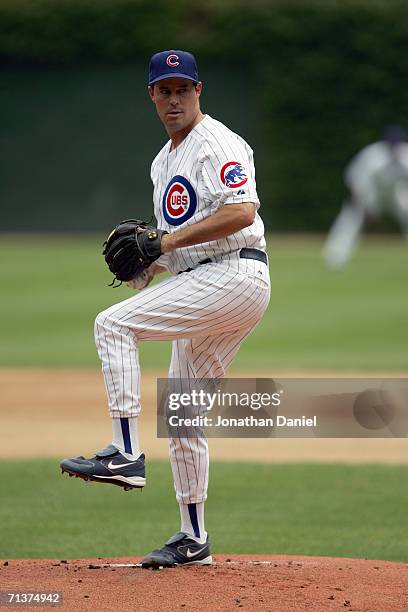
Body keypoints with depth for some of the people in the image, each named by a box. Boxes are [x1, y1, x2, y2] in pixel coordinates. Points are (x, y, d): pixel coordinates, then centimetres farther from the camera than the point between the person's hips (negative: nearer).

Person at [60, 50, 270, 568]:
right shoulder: (163, 162, 23)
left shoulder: (217, 143, -7)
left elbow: (242, 212, -21)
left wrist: (170, 240, -20)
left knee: (114, 325, -19)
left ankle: (126, 455, -22)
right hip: (199, 283, 10)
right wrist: (150, 260, 7)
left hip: (235, 274, -10)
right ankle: (193, 540, 17)